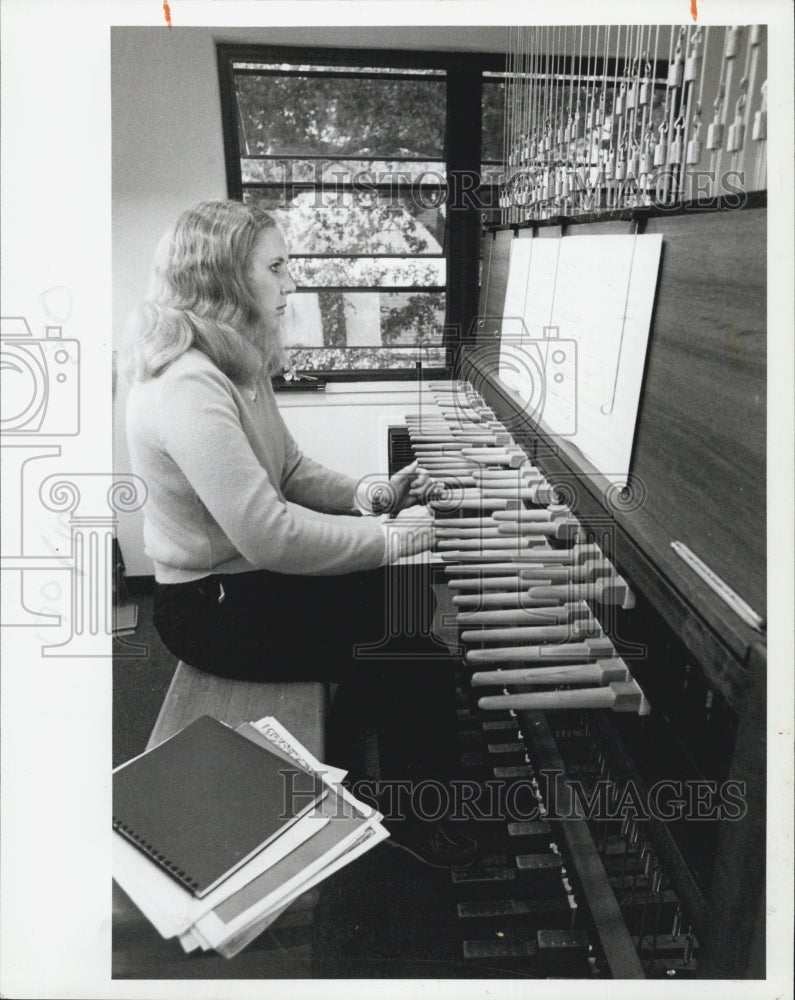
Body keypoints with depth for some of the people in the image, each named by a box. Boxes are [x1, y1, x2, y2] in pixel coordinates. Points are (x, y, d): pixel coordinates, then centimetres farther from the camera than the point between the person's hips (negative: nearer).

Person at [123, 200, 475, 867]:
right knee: (416, 653, -10)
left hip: (249, 576, 10)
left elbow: (290, 470, 11)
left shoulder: (237, 366, 5)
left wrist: (368, 496, -5)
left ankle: (342, 775, 27)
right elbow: (271, 536, -33)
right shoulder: (188, 386, -28)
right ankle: (413, 814, 18)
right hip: (215, 610, -10)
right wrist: (391, 537, -24)